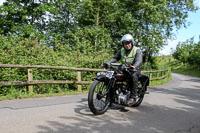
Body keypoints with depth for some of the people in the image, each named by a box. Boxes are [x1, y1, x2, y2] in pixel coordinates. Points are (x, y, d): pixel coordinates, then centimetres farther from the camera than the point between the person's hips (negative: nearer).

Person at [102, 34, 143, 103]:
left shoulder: (137, 50, -8)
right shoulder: (122, 50, 10)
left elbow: (139, 61, -24)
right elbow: (115, 58, 1)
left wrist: (134, 66, -47)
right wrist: (107, 63, -17)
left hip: (135, 69, -5)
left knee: (134, 76, -37)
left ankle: (133, 97, -30)